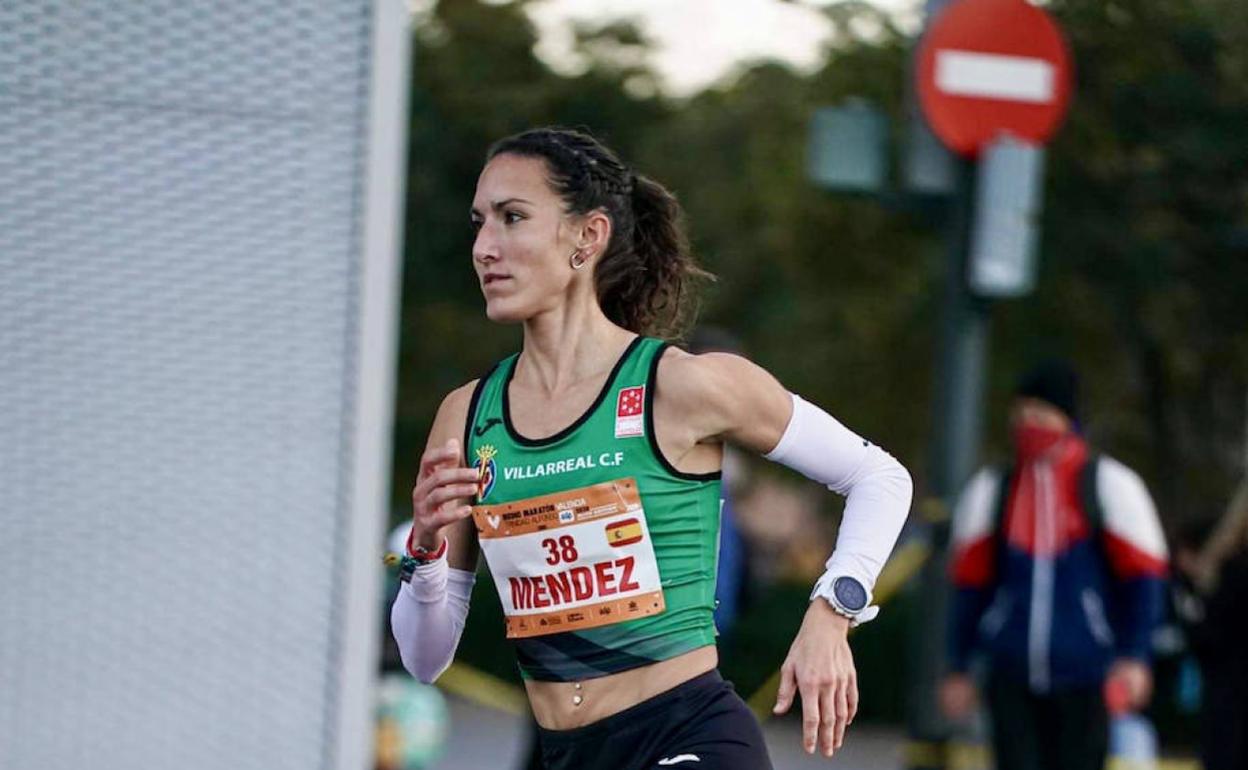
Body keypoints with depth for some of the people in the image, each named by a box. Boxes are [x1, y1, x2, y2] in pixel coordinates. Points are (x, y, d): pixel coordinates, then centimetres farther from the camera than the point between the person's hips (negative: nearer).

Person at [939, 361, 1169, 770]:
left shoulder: (1109, 485, 1)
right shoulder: (991, 490, 10)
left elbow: (1144, 577, 0)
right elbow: (971, 583, 13)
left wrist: (1134, 658, -10)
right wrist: (959, 668, 10)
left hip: (1085, 677, -2)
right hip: (1013, 676, 2)